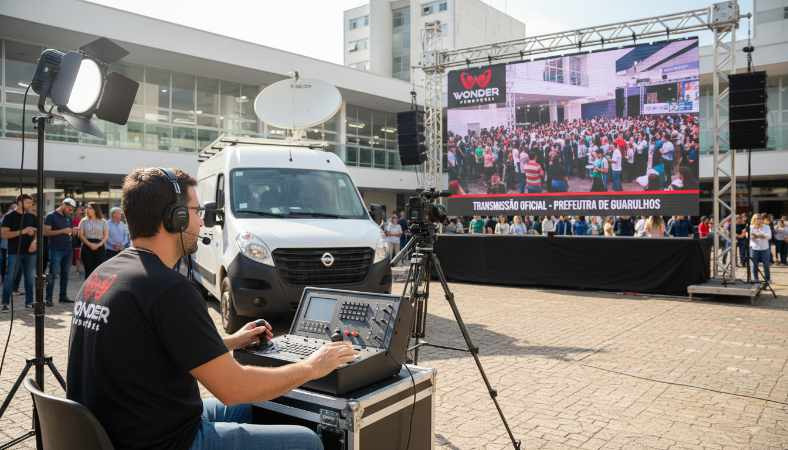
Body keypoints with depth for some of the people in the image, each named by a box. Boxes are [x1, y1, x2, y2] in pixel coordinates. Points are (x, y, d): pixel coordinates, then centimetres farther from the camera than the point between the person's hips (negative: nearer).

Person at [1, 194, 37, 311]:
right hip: (15, 252, -4)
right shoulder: (9, 216, -3)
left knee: (30, 278, 8)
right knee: (10, 277, -2)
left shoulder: (32, 216, 10)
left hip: (30, 251, 4)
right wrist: (22, 231, -20)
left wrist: (34, 241, -6)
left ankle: (29, 302, 16)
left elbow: (36, 231, 16)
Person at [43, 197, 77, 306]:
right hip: (56, 249, -6)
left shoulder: (68, 217, 15)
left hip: (67, 249, 6)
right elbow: (46, 232, -11)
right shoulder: (51, 216, -4)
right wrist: (62, 231, -18)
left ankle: (63, 296, 14)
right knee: (53, 274, -7)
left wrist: (73, 231, 0)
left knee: (65, 273, 7)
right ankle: (48, 298, -4)